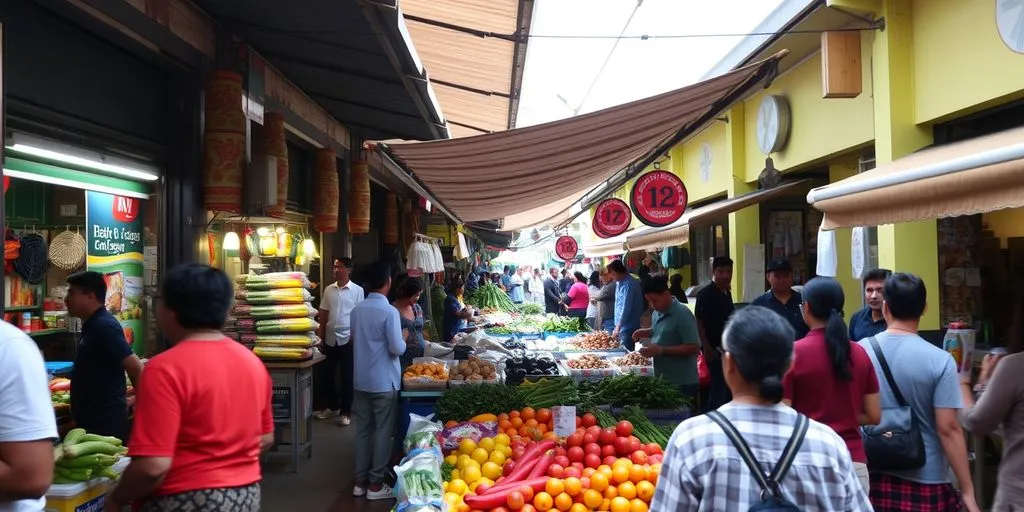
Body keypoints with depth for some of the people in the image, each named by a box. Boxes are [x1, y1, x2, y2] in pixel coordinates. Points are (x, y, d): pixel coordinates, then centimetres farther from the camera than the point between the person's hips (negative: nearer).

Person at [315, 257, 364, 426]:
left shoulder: (357, 290, -6)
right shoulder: (329, 289, 6)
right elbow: (323, 314, 11)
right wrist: (322, 336, 8)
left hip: (348, 339, -4)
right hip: (331, 339, 5)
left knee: (347, 378, 4)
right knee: (326, 375, 12)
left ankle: (345, 412, 15)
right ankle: (333, 406, 30)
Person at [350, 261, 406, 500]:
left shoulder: (357, 310, 4)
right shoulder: (389, 312, -16)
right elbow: (397, 349, -16)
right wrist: (403, 340, 4)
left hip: (361, 380, 6)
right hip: (384, 381, -6)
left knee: (362, 429, 12)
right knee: (383, 431, 4)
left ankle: (360, 481, 19)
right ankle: (375, 484, 9)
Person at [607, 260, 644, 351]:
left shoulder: (628, 284, -17)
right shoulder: (620, 283, 13)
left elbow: (626, 308, -21)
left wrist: (618, 327, -18)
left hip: (628, 327, -9)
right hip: (623, 327, 9)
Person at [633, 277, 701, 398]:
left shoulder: (682, 314, -17)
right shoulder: (657, 313, 8)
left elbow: (693, 348, -20)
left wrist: (662, 350, -25)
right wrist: (646, 333, 5)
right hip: (661, 380, 8)